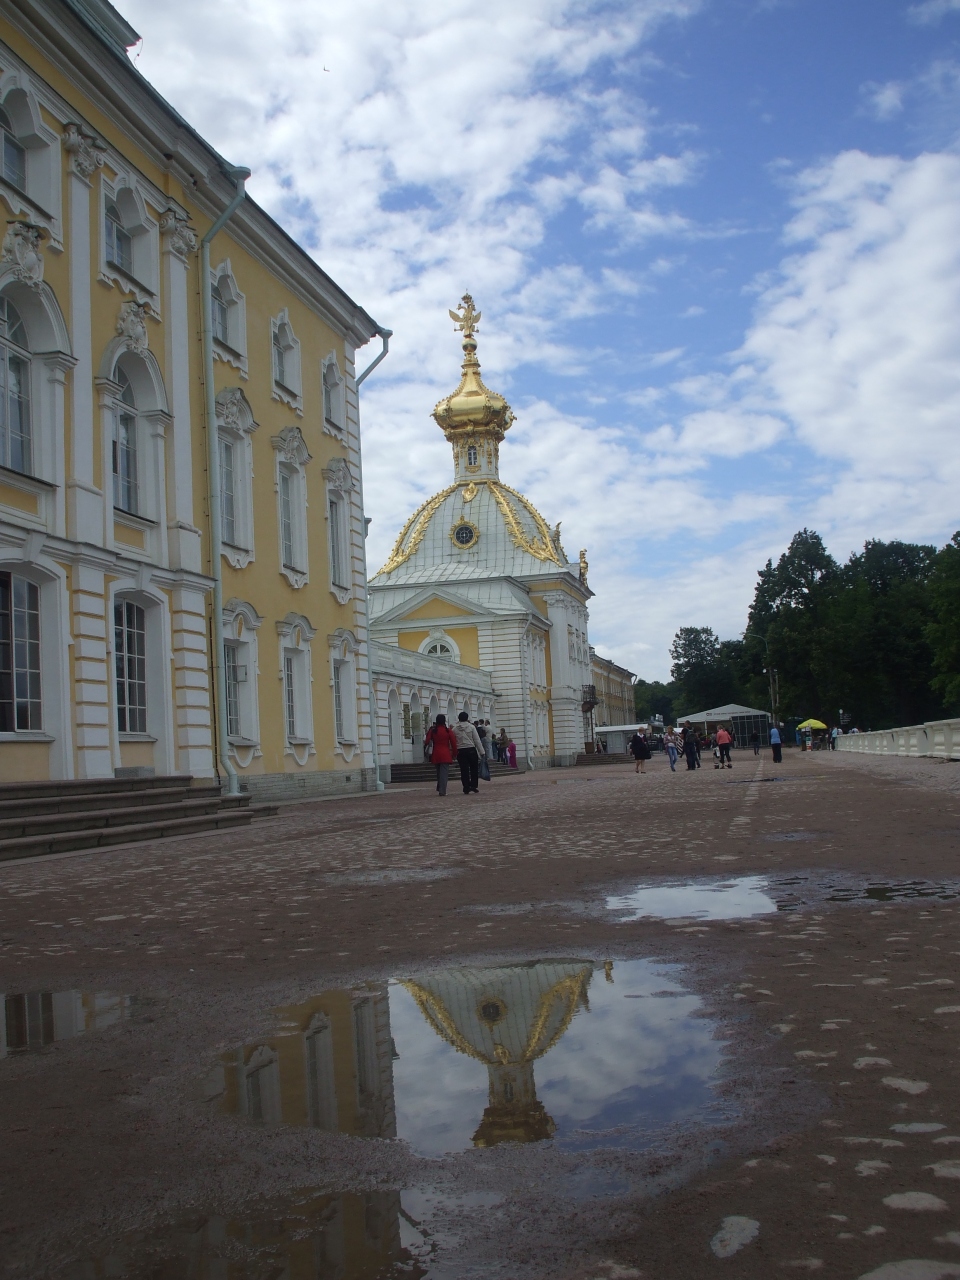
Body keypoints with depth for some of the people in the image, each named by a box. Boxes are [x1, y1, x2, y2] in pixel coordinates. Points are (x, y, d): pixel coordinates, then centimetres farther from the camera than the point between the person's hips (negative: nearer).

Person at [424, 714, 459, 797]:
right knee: (444, 772, -3)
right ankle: (442, 791, -11)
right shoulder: (448, 731, -4)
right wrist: (454, 754, 9)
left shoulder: (433, 731, 0)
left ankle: (439, 789, 23)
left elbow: (427, 741, 2)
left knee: (439, 772, 18)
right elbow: (453, 743, -2)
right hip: (445, 755, -3)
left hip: (436, 754, 3)